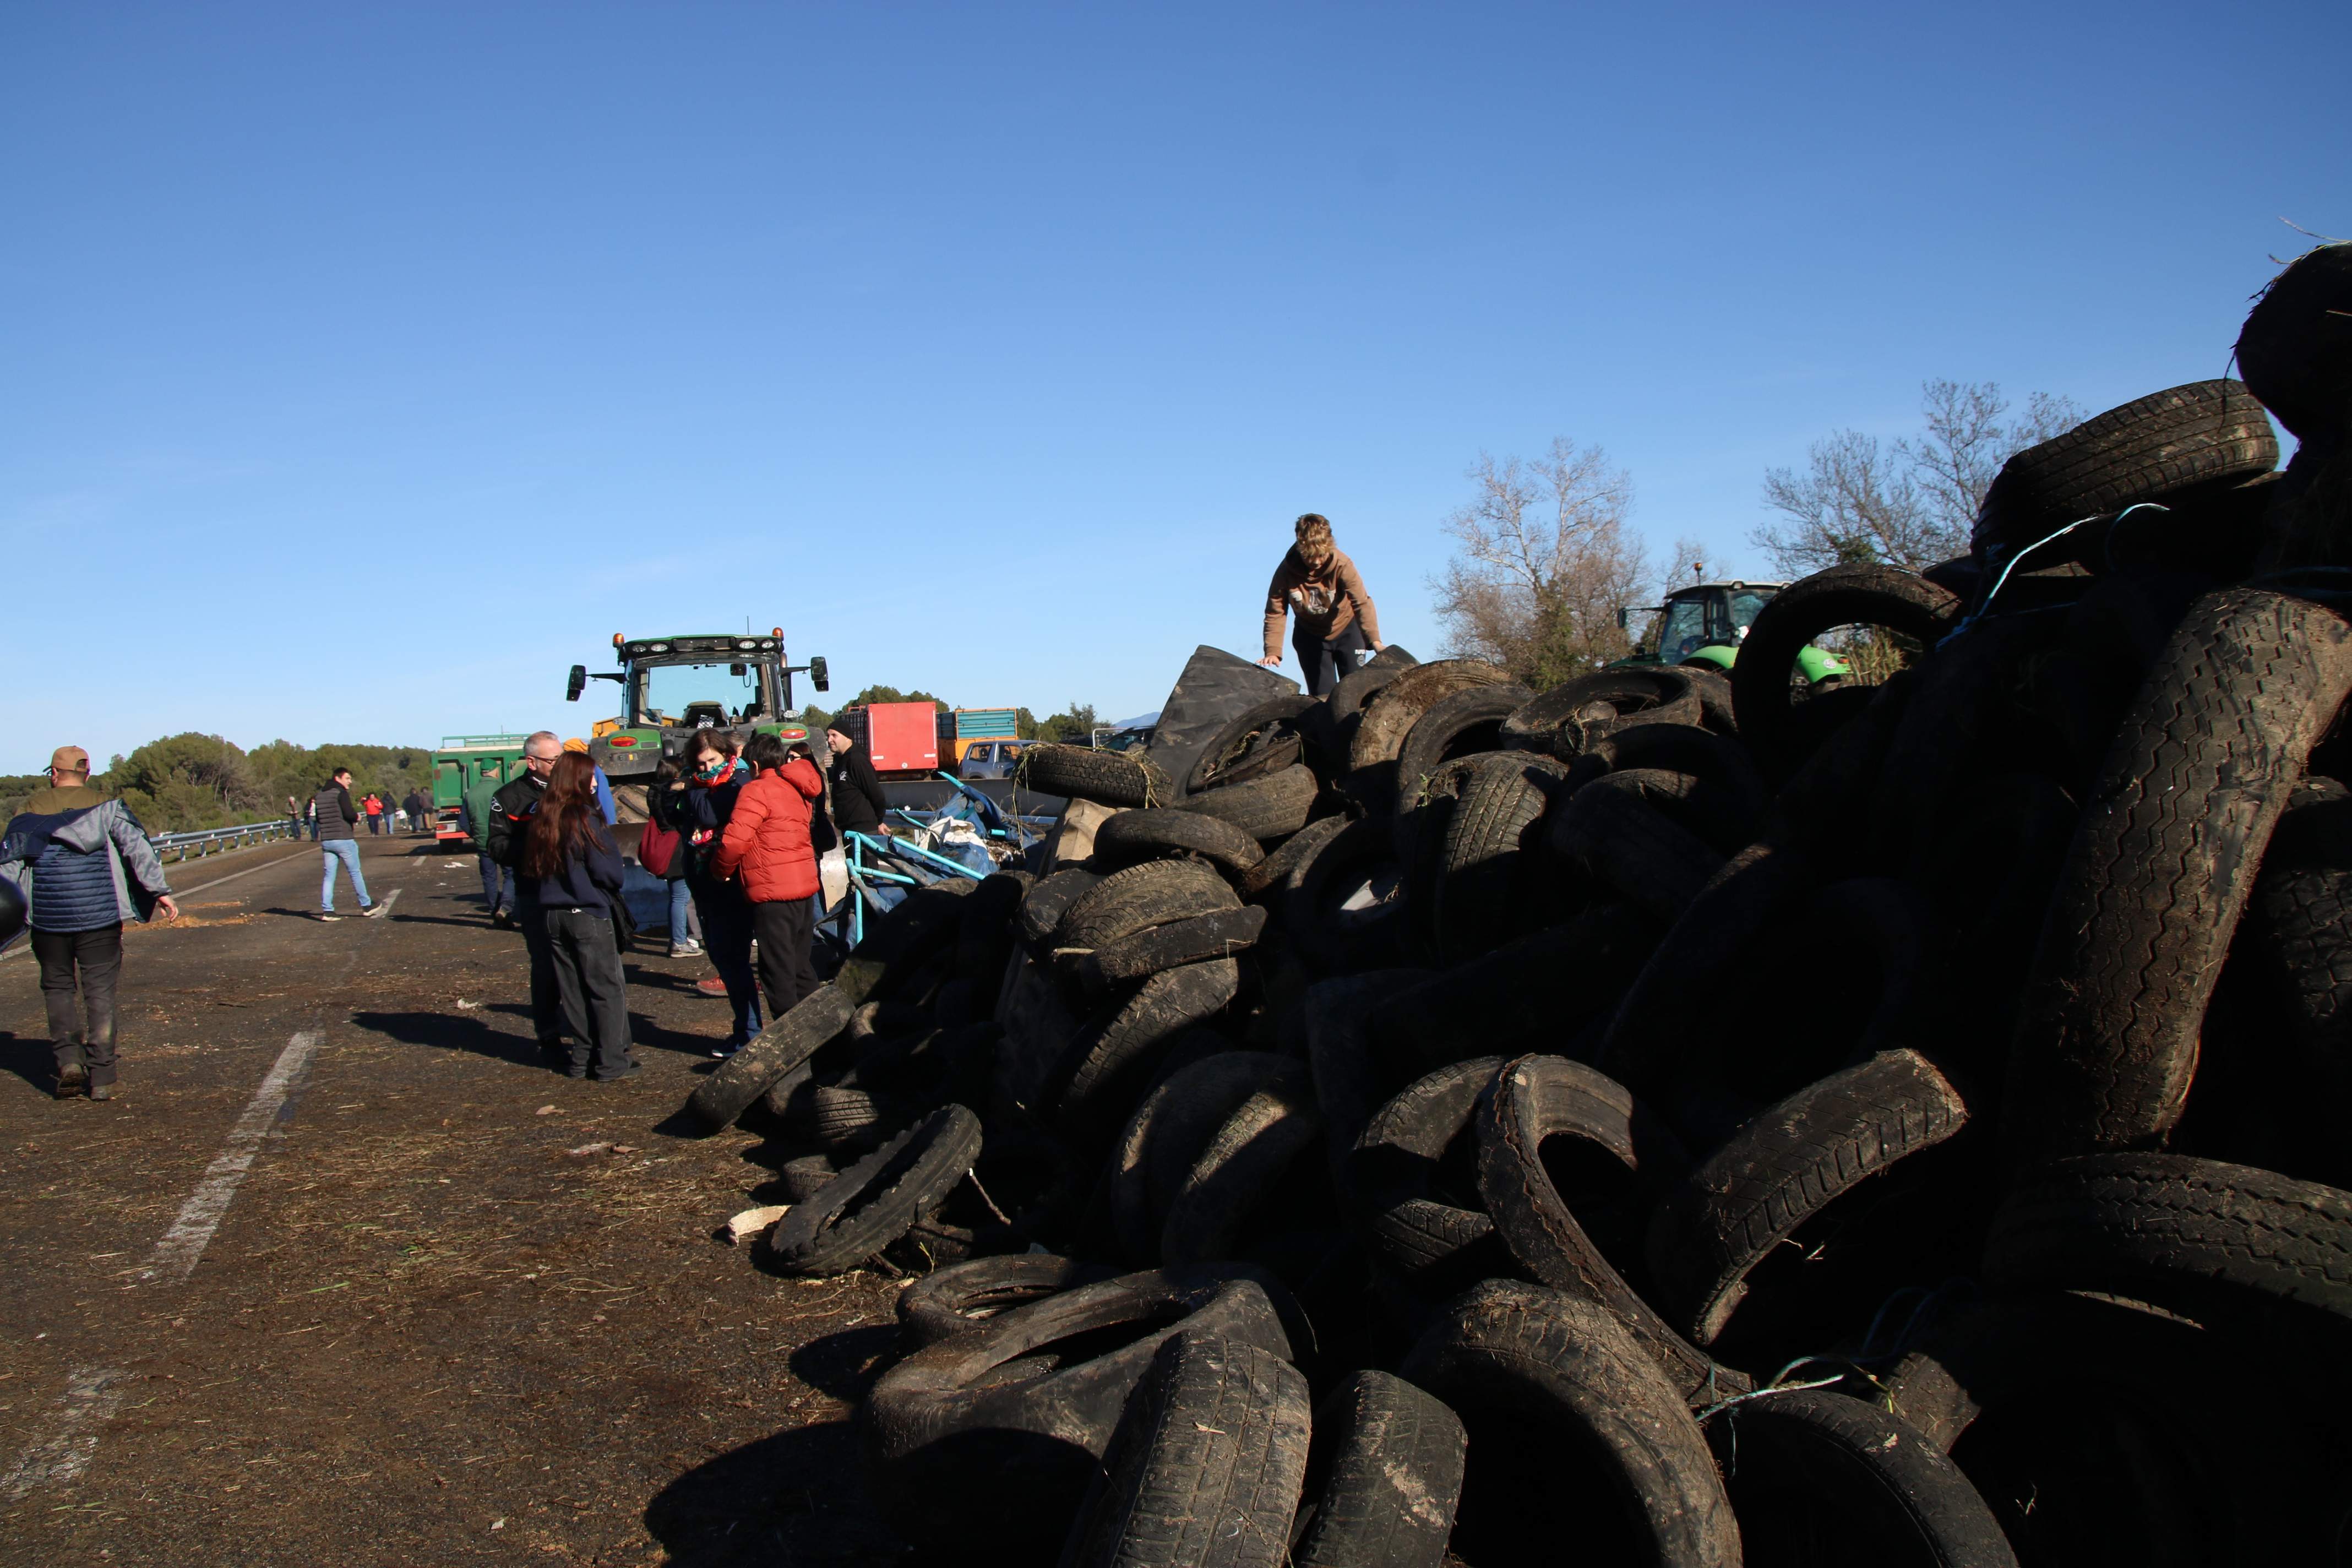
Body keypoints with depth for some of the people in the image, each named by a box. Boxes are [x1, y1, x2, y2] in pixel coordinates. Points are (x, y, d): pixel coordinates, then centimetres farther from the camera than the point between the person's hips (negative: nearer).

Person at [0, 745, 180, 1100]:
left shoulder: (31, 809, 4)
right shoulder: (106, 807, 2)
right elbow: (137, 847, -9)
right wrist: (160, 891, -12)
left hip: (50, 918, 0)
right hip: (100, 917, 0)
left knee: (57, 989, 15)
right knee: (100, 993, 3)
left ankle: (69, 1060, -1)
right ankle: (101, 1078, 0)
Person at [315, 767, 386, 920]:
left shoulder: (320, 796, 13)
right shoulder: (341, 793, -9)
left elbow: (318, 818, 15)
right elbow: (349, 813, -20)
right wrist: (357, 817, 2)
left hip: (326, 841, 6)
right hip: (343, 839, -6)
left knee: (329, 875, 6)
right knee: (355, 873, 4)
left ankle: (327, 910, -1)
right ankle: (366, 906, 12)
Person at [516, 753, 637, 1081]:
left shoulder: (538, 820, 3)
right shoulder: (584, 819, -15)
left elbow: (529, 868, 10)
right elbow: (608, 871, -14)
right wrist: (612, 892, 7)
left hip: (551, 915, 6)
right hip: (589, 915, -6)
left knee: (572, 990, 13)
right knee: (608, 989, 2)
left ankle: (581, 1057, 18)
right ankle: (611, 1062, 3)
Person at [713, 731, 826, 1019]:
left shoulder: (758, 790, -11)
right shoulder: (797, 790, 14)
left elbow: (735, 840, -18)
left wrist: (720, 871, -2)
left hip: (773, 893, -8)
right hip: (804, 887, 8)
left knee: (778, 974, -3)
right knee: (801, 968, 17)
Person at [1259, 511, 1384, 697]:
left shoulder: (1342, 565, -29)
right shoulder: (1287, 571, -25)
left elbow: (1362, 603, -38)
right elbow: (1275, 613, -20)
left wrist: (1375, 641, -51)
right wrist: (1273, 652, -30)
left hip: (1346, 630, -1)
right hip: (1310, 635, 1)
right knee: (1321, 697, -2)